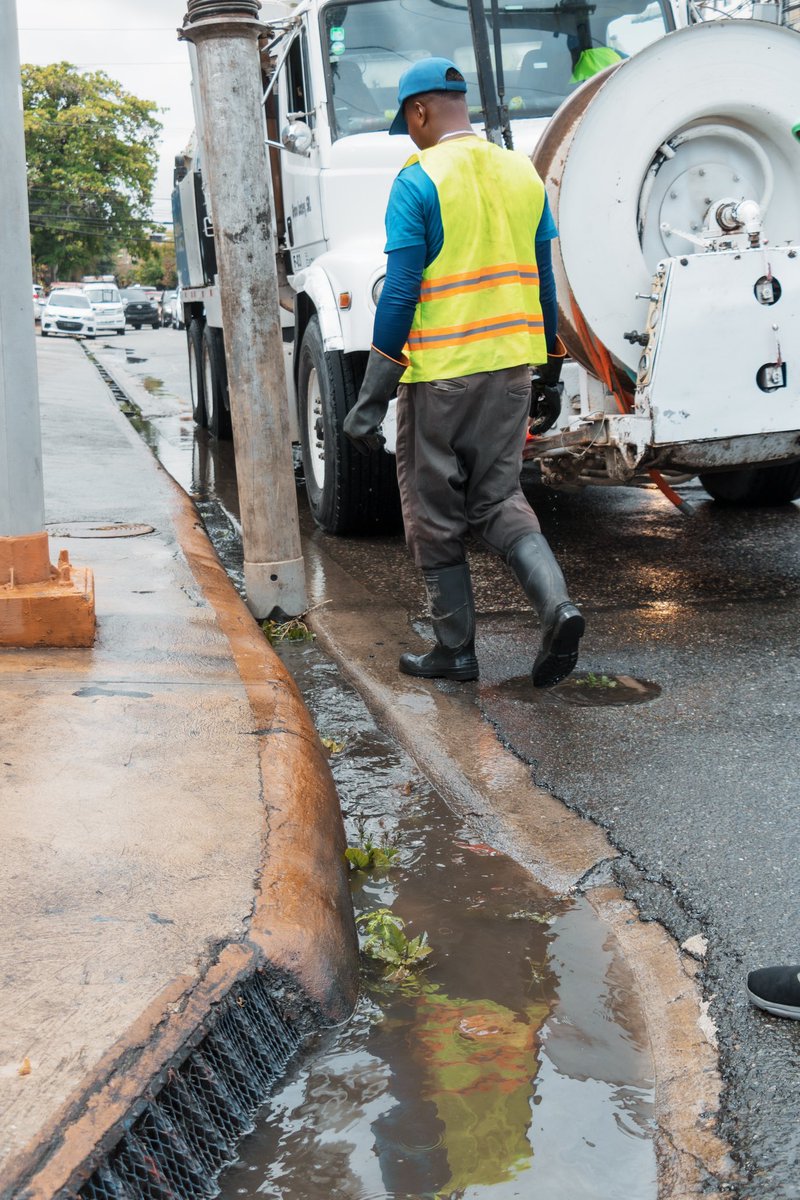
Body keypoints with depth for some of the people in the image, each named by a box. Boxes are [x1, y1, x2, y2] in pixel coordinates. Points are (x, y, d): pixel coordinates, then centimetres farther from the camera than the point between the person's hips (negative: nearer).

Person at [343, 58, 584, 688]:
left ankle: (456, 649, 15)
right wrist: (548, 374, 20)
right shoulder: (523, 173, 9)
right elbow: (542, 284, 12)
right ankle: (557, 605, -6)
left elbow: (400, 295, -14)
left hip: (439, 374, -6)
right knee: (499, 498, 15)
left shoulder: (418, 182, -10)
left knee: (435, 515, 8)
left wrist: (372, 398, -10)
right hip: (511, 364, 6)